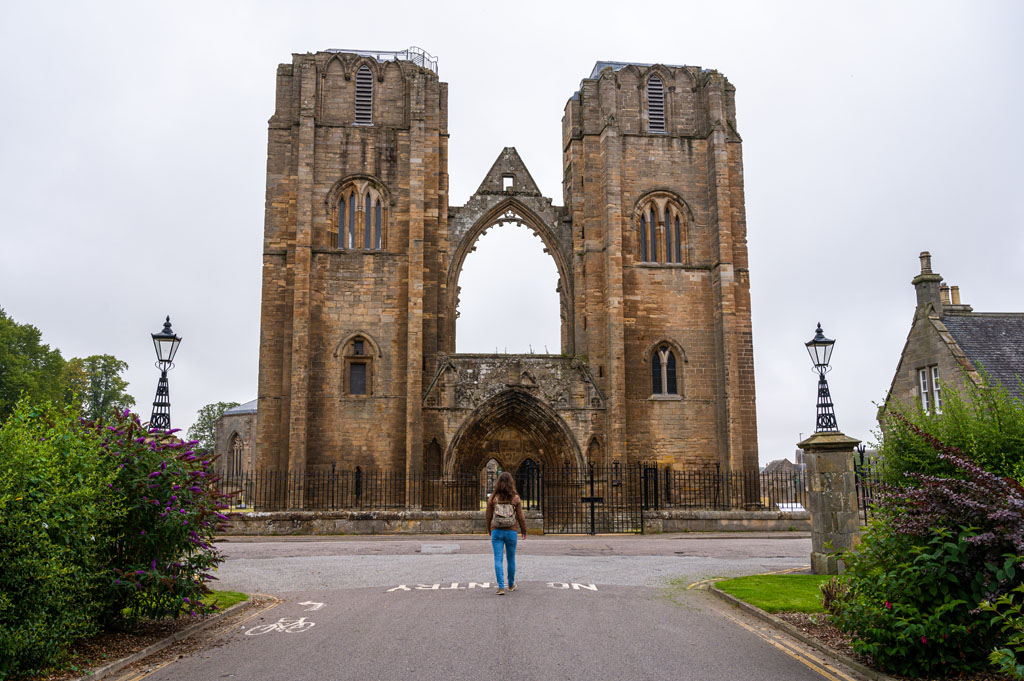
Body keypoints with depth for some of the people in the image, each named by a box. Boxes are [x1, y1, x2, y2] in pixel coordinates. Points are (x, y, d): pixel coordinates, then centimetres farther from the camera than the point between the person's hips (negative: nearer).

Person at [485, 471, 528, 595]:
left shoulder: (492, 498, -3)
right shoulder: (515, 498, -5)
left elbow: (489, 516, 3)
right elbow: (521, 517, 0)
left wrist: (489, 530, 19)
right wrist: (524, 531, 14)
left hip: (496, 532, 0)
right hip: (511, 532, 0)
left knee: (498, 559, 1)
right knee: (511, 559, 15)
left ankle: (501, 587, -6)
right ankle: (511, 584, 29)